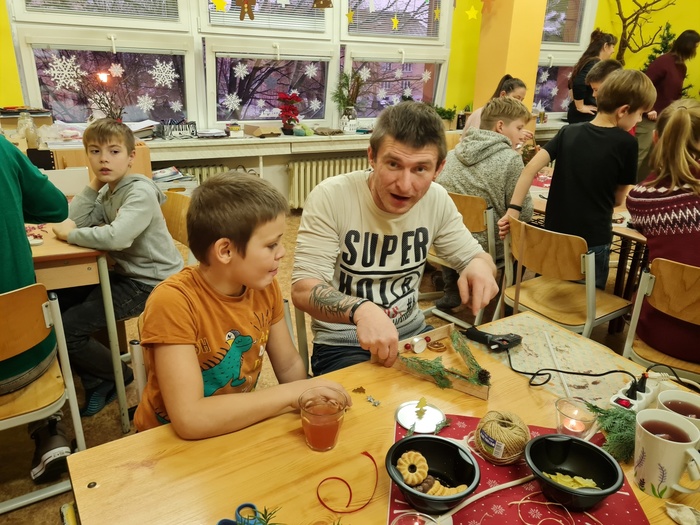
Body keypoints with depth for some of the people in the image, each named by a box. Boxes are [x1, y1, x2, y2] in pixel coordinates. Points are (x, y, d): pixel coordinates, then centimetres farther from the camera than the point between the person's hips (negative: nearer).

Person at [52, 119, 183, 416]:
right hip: (125, 272, 10)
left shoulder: (140, 192, -19)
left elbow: (117, 237, -35)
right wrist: (95, 181, -3)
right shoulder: (108, 191, 11)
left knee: (66, 328, -15)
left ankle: (118, 377, 12)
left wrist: (70, 234, -19)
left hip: (150, 283, -9)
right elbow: (73, 220, -1)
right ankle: (96, 380, 18)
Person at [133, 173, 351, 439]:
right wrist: (291, 393, -28)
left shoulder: (265, 287, -9)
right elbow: (189, 419, -31)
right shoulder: (173, 302, -26)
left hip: (240, 426, 5)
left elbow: (289, 366, 2)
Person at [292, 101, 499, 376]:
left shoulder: (437, 199, -5)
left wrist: (480, 265, -18)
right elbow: (302, 289, -21)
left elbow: (473, 255, 7)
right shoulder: (331, 196, -19)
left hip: (412, 332, 5)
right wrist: (360, 309, -42)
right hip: (342, 345, -5)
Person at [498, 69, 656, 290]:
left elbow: (531, 168, -8)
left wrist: (513, 210, -8)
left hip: (554, 234, 4)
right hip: (592, 241, -4)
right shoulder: (626, 143, -9)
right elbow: (618, 199, -1)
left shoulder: (569, 131, 1)